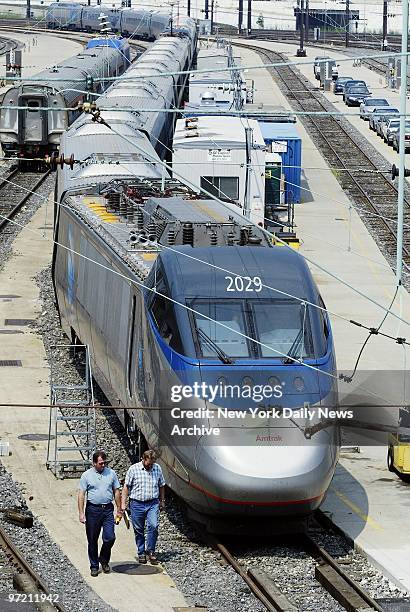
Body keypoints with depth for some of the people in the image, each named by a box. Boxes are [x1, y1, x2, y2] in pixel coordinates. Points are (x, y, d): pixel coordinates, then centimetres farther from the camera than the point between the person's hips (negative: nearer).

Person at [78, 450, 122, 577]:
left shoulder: (111, 473, 6)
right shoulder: (87, 475, -1)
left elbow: (116, 492, 13)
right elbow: (81, 495, -2)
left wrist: (119, 509, 11)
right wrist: (81, 513, -9)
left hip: (107, 509, 1)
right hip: (92, 509, -1)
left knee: (109, 537, -8)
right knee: (92, 540, 4)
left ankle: (104, 560, 18)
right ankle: (94, 566, 15)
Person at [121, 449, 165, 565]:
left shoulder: (157, 468, 6)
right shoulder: (134, 469, -3)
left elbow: (161, 486, 19)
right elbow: (126, 487, 0)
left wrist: (162, 501, 22)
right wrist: (123, 503, -4)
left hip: (153, 503, 1)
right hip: (137, 504, -1)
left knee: (153, 526, -15)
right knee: (138, 530, 5)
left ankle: (151, 551, -2)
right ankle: (141, 553, 18)